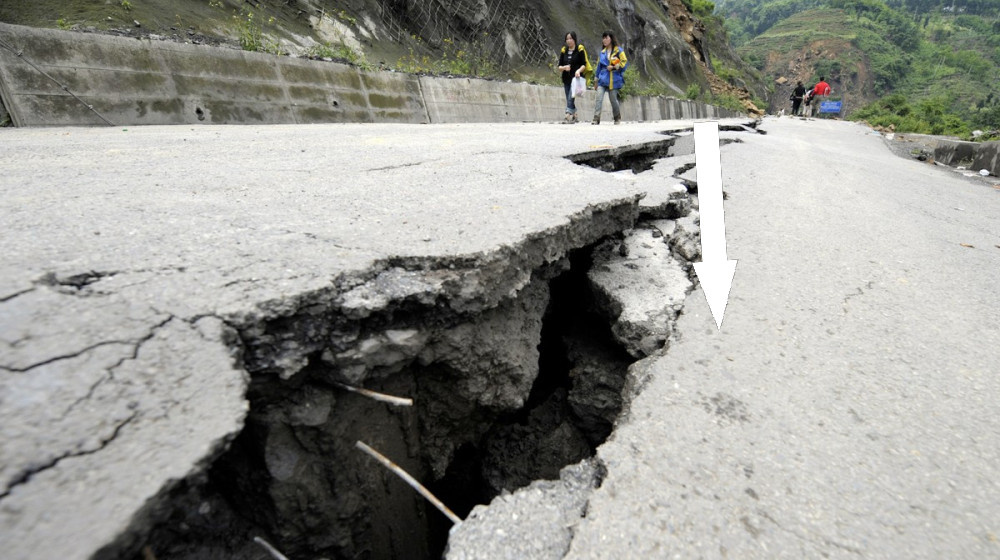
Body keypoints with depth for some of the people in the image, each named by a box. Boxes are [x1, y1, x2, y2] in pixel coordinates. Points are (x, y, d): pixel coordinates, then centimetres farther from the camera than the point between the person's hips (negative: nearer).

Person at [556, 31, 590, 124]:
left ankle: (568, 116, -26)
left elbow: (584, 64, -3)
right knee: (569, 98, 7)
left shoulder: (580, 50, 0)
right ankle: (574, 116, 20)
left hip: (576, 78, -5)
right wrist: (564, 67, -12)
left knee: (571, 97, -20)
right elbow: (559, 66, 11)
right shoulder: (564, 51, 12)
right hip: (566, 78, 5)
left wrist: (579, 70, -22)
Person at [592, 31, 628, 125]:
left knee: (613, 99, 6)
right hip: (602, 79, 3)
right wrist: (596, 79, 18)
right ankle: (596, 119, -16)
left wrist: (614, 67, -16)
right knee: (599, 98, -13)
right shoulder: (602, 51, 14)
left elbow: (624, 62, -4)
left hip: (613, 79, -3)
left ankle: (617, 118, 25)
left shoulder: (618, 50, 0)